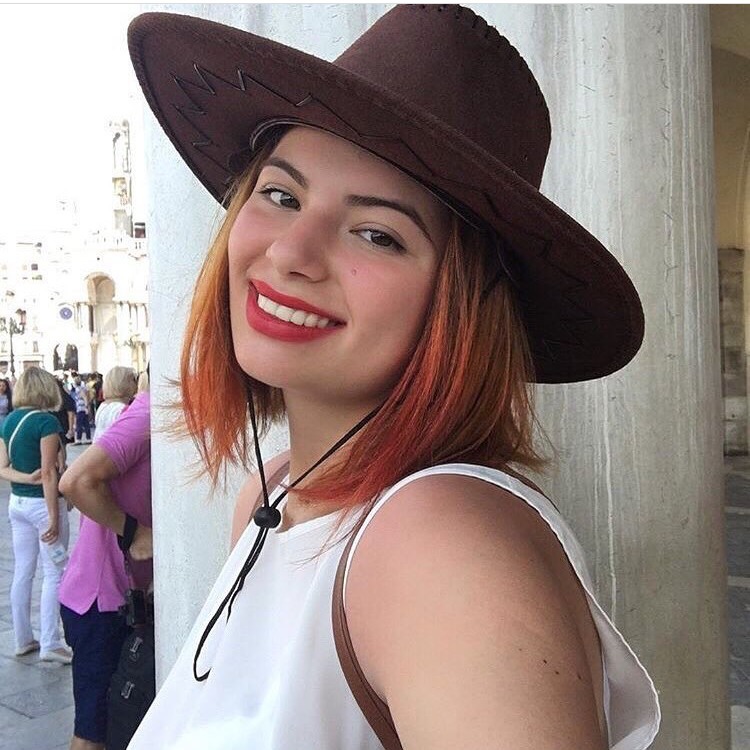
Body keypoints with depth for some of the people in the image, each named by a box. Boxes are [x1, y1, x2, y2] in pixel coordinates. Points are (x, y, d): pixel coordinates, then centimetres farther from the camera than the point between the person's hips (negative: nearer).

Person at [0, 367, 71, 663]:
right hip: (43, 502, -7)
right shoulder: (46, 421, -16)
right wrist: (54, 518, -18)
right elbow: (49, 472, -19)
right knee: (54, 573, 2)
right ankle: (49, 644, 6)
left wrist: (24, 478, -10)